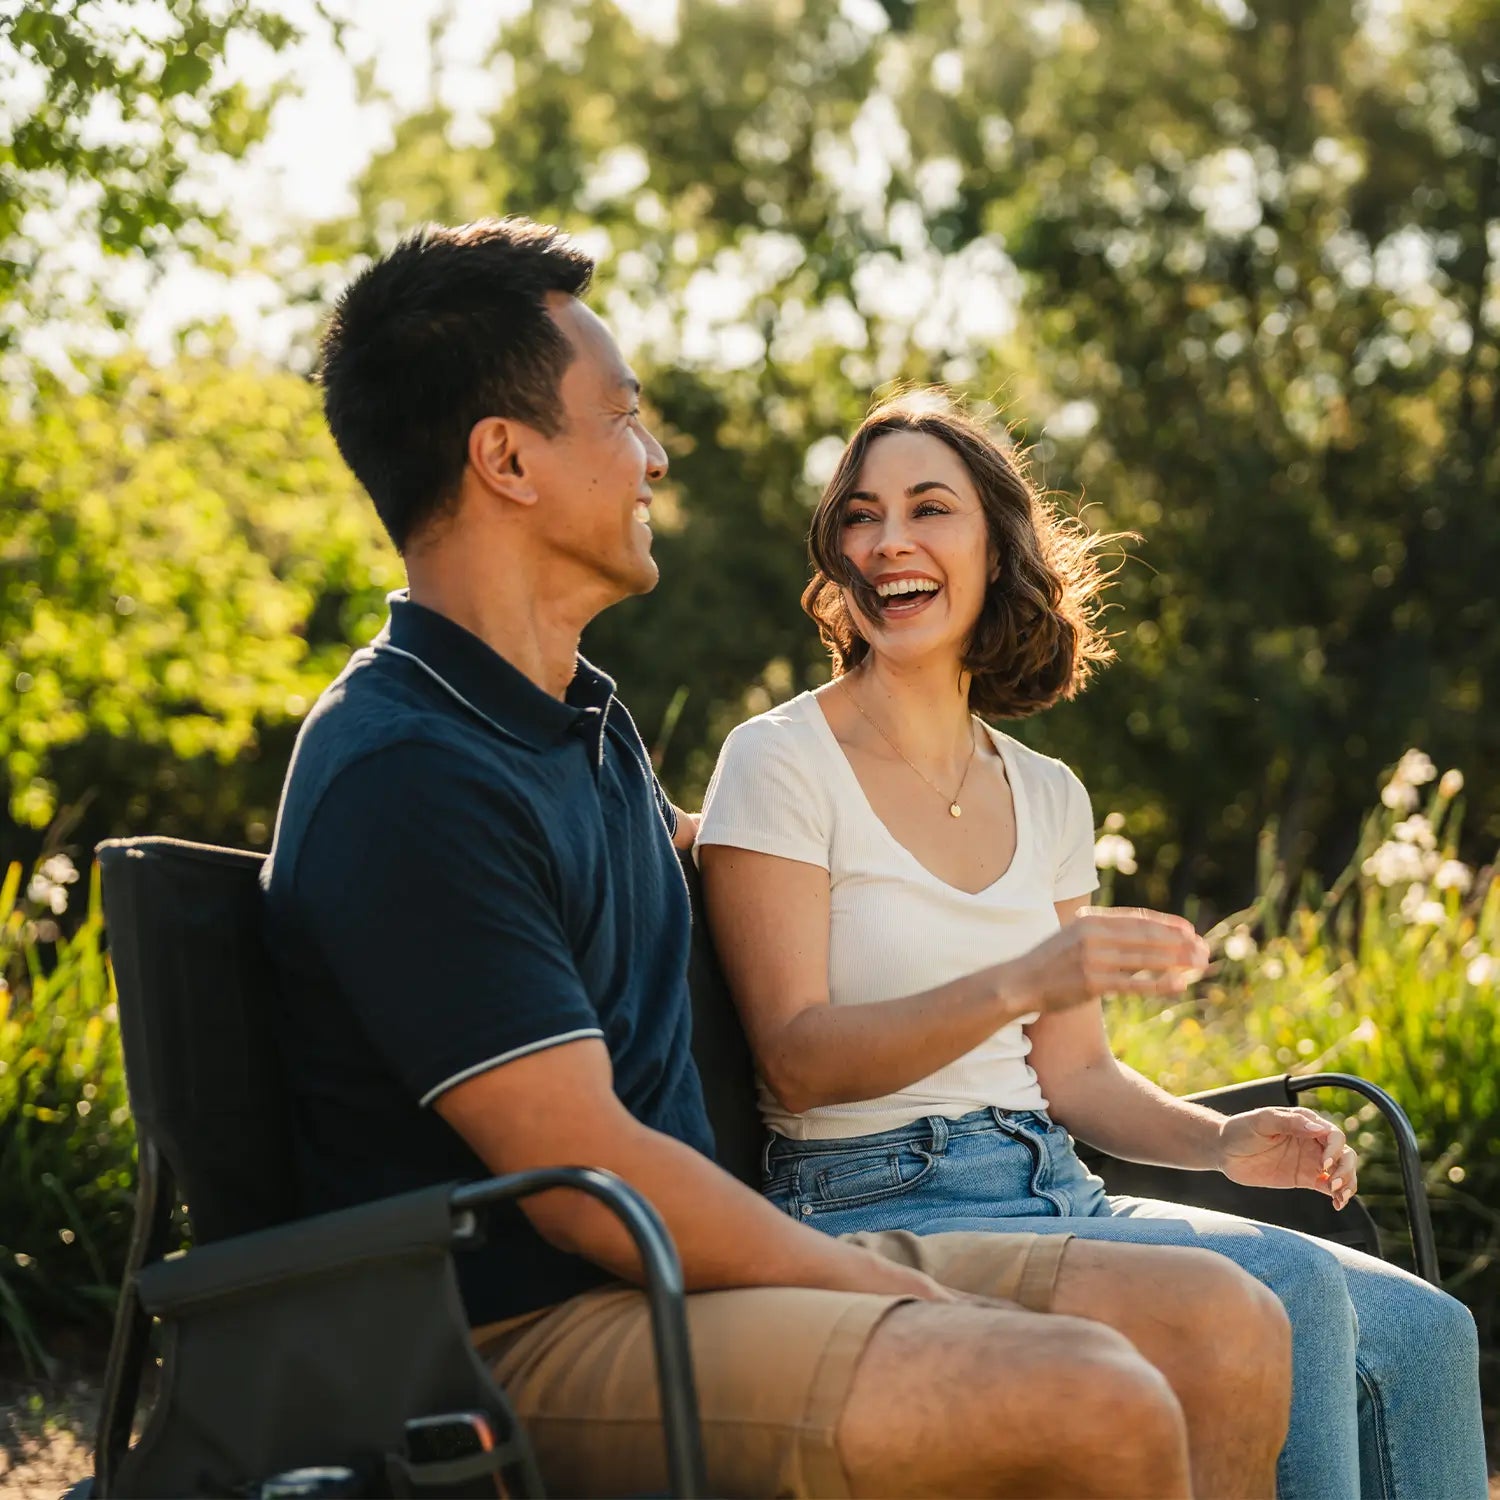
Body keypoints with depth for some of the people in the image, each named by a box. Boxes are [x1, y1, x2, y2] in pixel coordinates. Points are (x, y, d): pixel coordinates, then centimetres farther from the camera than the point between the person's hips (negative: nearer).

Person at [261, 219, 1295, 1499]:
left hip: (685, 1267, 10)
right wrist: (905, 1300, -13)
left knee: (1225, 1326, -2)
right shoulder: (405, 778, -18)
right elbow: (590, 1182, -21)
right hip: (527, 1336, -9)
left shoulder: (587, 719, 14)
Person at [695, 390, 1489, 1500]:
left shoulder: (1047, 796, 14)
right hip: (876, 1217, -6)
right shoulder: (781, 763, -5)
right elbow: (797, 1059, -14)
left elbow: (1072, 1073, 16)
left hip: (1053, 1196, 6)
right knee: (1289, 1292, -26)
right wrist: (1019, 982, -28)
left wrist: (1222, 1140, -4)